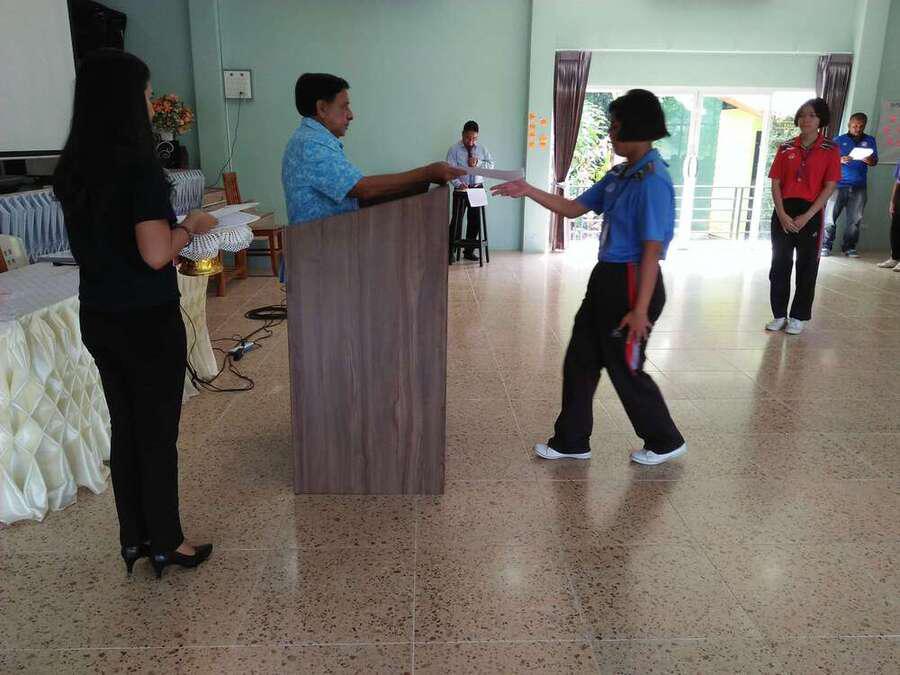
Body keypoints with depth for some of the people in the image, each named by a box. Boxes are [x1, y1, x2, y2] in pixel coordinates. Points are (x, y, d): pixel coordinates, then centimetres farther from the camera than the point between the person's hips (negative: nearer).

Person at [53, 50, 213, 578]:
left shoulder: (72, 169, 6)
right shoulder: (139, 167, -18)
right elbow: (156, 254, -23)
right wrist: (190, 226, -6)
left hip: (98, 317, 7)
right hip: (148, 321, -7)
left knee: (125, 426, 17)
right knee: (158, 433, 6)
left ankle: (133, 538, 31)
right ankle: (166, 544, 22)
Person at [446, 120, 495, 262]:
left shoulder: (482, 149, 8)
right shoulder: (454, 150, -4)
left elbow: (491, 165, 4)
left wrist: (478, 163, -14)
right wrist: (459, 184, -29)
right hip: (461, 189, -4)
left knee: (475, 221, 8)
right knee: (457, 220, -6)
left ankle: (469, 251, 21)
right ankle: (450, 251, 3)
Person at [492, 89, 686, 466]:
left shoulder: (652, 181, -19)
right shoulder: (620, 174, 9)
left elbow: (652, 251, -21)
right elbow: (574, 209, 16)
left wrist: (640, 309, -22)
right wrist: (528, 192, 7)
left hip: (631, 283, -9)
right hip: (606, 278, 10)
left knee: (625, 369, 4)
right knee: (580, 361, 13)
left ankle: (666, 442, 27)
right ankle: (571, 442, 27)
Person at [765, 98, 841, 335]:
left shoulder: (830, 149, -2)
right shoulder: (786, 148, 6)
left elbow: (829, 187, -6)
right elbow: (775, 183, 3)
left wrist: (806, 217, -13)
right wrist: (782, 214, -9)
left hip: (810, 213, -2)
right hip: (784, 212, 3)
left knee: (806, 266, 4)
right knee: (780, 263, 6)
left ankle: (799, 317, 15)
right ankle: (779, 314, 17)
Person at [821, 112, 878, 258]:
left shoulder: (869, 141, 15)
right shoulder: (838, 140, 7)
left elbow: (875, 161, 13)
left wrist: (869, 161, -11)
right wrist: (840, 160, -18)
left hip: (859, 187, 2)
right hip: (839, 184, -2)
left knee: (855, 219, 1)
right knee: (831, 216, -6)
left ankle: (849, 247, 8)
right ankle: (826, 246, 0)